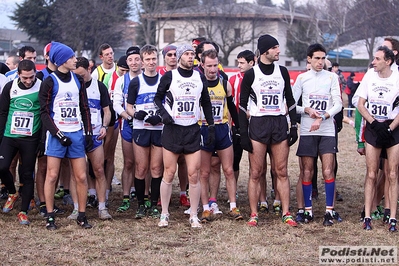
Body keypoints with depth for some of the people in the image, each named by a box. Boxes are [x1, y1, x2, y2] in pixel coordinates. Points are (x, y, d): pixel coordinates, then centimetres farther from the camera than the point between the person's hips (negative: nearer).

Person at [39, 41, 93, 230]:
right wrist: (58, 134, -14)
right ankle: (50, 217, 4)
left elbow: (84, 108, 16)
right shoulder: (50, 82, -4)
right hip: (57, 134, -4)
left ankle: (82, 216, 10)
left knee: (81, 177, 1)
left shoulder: (78, 80, 12)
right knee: (52, 175, -3)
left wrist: (88, 133, 8)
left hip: (76, 134, 4)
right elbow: (45, 113, -6)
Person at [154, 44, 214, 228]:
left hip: (193, 130, 2)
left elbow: (206, 103, 16)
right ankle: (164, 214, 10)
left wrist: (211, 127, 12)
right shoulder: (169, 76, 0)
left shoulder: (200, 78, 10)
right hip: (172, 129, -2)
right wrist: (164, 113, -12)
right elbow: (158, 97, 7)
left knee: (193, 174, -2)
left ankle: (194, 216, 7)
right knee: (169, 173, -1)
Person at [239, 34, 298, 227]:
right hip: (258, 124, -3)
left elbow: (290, 100, 15)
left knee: (282, 172, 3)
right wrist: (243, 134, -6)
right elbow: (243, 105, 0)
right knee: (255, 173, -1)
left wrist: (294, 126, 7)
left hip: (280, 124, 3)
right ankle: (253, 214, 5)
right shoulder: (251, 74, -1)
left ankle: (286, 213, 7)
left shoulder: (282, 72, 9)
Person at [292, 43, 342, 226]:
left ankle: (329, 211, -2)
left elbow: (338, 104, -2)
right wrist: (307, 110, -12)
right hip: (306, 131, 1)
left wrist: (322, 117, -15)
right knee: (307, 172, 3)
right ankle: (308, 210, 12)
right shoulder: (302, 78, 6)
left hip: (327, 131, -1)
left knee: (328, 171, -7)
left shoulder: (332, 77, 4)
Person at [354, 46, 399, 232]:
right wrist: (375, 123, -9)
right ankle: (367, 217, 3)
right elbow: (360, 105, 4)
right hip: (373, 129, 2)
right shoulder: (369, 77, 4)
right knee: (371, 174, 0)